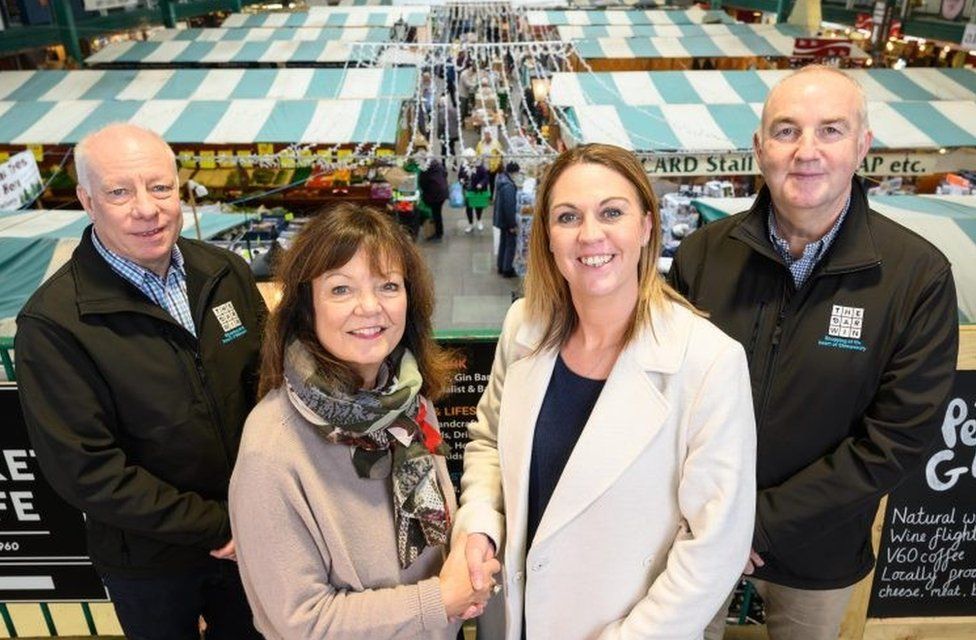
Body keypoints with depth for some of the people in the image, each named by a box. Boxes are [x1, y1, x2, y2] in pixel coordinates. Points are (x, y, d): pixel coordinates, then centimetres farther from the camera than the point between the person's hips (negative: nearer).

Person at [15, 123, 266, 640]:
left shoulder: (226, 273, -6)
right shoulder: (51, 322, -19)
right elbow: (86, 470, -19)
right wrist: (217, 525, -18)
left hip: (252, 535, 4)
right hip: (149, 561, -3)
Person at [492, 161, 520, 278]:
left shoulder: (502, 181, 6)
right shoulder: (508, 186, -24)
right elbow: (510, 206, -25)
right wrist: (513, 224, -21)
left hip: (501, 219, 10)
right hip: (507, 220, -10)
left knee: (503, 242, 18)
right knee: (510, 244, 1)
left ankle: (501, 267, 27)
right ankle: (507, 270, 7)